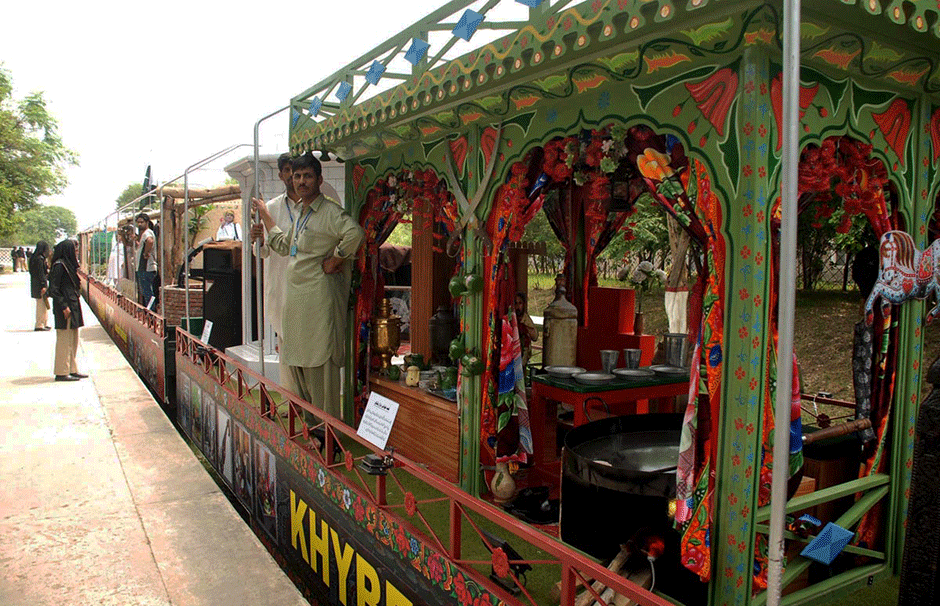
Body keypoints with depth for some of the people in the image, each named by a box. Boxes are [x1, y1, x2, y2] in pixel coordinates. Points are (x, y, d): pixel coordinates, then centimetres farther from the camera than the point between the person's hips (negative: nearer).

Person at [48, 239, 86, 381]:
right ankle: (62, 372, 1)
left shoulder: (68, 264, 16)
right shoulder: (59, 265, -12)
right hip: (65, 307, -10)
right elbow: (53, 289, -17)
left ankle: (72, 369, 19)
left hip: (72, 305, 10)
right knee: (64, 340, -5)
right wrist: (64, 306, -20)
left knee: (73, 340, 13)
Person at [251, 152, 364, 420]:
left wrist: (334, 261, -21)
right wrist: (264, 214, 34)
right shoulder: (299, 213, 18)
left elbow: (354, 233, -31)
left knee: (320, 362, -6)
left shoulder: (329, 211, -11)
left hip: (320, 294, -10)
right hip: (295, 295, 10)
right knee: (296, 360, 15)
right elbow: (283, 246, 32)